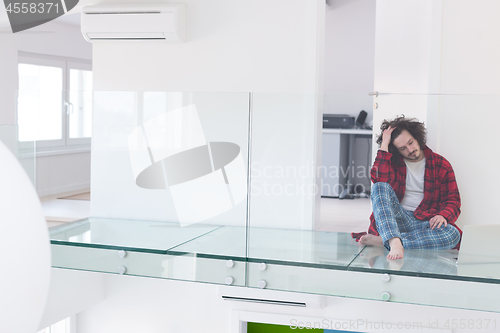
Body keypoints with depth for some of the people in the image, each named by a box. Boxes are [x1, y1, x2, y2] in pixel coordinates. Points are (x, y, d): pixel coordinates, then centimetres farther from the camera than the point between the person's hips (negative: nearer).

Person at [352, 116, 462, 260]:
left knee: (453, 234, -33)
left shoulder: (441, 165, 8)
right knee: (380, 187, -27)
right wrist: (384, 145, -11)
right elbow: (379, 179, -14)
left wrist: (443, 216, -16)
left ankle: (381, 240, -37)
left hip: (426, 222, 1)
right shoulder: (392, 161, 8)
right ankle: (395, 243, -49)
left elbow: (453, 200, 7)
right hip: (397, 219, 0)